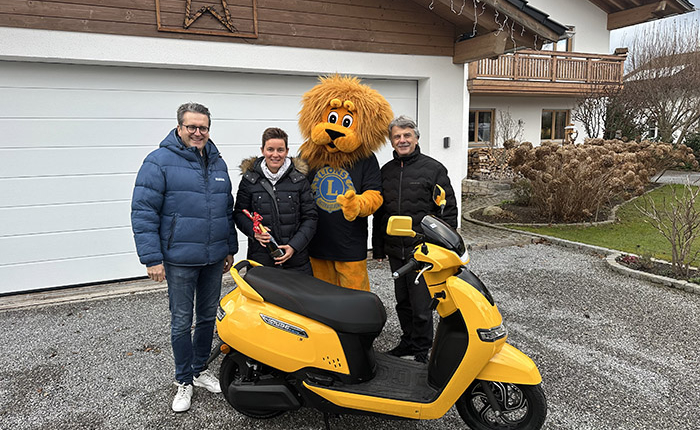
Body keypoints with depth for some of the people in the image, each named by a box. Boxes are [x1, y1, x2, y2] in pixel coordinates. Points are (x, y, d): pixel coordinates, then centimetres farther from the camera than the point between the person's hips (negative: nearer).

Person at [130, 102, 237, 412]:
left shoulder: (218, 163, 11)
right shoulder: (159, 162, -8)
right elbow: (143, 212, -11)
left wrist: (230, 249, 17)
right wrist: (152, 258, -15)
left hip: (214, 259, 6)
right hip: (180, 259, -5)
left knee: (208, 316, 15)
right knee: (181, 323, 5)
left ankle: (199, 370, 33)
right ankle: (184, 381, 23)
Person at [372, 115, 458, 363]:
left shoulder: (433, 168, -3)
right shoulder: (386, 171, 13)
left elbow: (448, 210, -4)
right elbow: (379, 212, 18)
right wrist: (378, 247, 16)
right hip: (395, 250, 5)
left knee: (421, 304, 1)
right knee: (403, 301, 16)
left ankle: (421, 349, 18)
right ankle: (408, 341, 33)